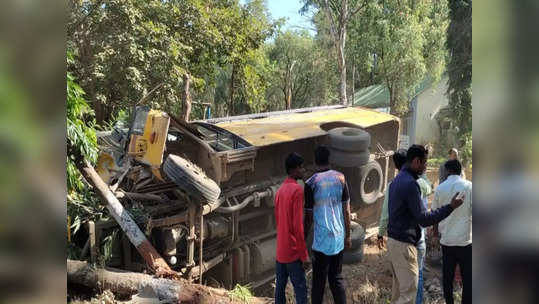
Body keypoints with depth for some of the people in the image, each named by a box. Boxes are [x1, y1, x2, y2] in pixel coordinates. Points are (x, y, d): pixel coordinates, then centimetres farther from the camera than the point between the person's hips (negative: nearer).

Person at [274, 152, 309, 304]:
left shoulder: (280, 189, 10)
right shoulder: (297, 190, -15)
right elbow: (298, 225, -18)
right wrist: (304, 254, -13)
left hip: (280, 250, 8)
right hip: (293, 251, -8)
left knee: (280, 287, 12)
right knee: (300, 290, -2)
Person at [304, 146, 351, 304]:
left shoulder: (311, 183, -11)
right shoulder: (340, 178, -1)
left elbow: (309, 217, -6)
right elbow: (346, 210, 3)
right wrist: (348, 235, 13)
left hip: (322, 239, -4)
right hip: (339, 238, 4)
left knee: (319, 281, 7)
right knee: (337, 278, 16)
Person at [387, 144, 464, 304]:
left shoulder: (397, 180, 11)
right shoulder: (410, 183, -19)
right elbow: (424, 219, -20)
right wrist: (450, 207, -16)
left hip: (393, 241, 10)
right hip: (404, 244, -10)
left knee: (399, 289, 15)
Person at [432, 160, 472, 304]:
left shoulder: (440, 188, 1)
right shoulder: (469, 186, -7)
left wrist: (436, 232, 22)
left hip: (446, 239, 2)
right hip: (466, 239, -2)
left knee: (447, 276, 12)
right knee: (467, 276, 7)